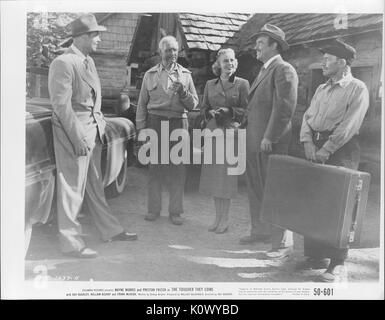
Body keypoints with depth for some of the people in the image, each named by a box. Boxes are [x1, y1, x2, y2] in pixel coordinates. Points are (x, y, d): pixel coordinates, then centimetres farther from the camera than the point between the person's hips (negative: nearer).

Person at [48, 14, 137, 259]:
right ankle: (71, 243, 11)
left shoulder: (89, 61, 14)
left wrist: (101, 124, 12)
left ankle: (111, 230, 29)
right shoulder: (63, 63, -14)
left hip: (93, 130, 9)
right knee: (72, 188, -1)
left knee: (95, 186, 18)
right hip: (74, 131, -9)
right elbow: (61, 104, -18)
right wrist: (77, 138, -20)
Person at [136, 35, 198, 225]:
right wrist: (141, 128, 3)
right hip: (155, 123, 0)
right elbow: (142, 104, 10)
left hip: (178, 123, 0)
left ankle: (175, 211, 9)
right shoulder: (150, 75, 11)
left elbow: (193, 104, 8)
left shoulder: (185, 74, 11)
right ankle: (153, 209, 13)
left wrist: (183, 92, -11)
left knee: (177, 168, 0)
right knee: (155, 167, 1)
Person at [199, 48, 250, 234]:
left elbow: (246, 110, 0)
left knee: (226, 175, -3)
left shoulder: (242, 84, 1)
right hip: (213, 131, 4)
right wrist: (210, 112, -5)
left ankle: (224, 219, 7)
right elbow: (203, 108, 16)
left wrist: (229, 111, -15)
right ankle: (217, 217, 18)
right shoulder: (210, 84, 12)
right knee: (213, 175, 6)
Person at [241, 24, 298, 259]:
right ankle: (261, 231, 29)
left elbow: (286, 106, -18)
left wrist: (269, 137, -20)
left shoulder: (284, 70, -9)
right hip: (255, 142, 9)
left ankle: (283, 242, 4)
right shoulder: (265, 71, 21)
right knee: (256, 189, 15)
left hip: (272, 143, -9)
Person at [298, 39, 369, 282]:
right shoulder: (321, 89, 19)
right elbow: (308, 117, 12)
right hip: (317, 147, 7)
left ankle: (338, 264, -1)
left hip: (341, 151, -7)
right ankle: (316, 256, 16)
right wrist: (308, 143, -4)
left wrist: (326, 150, -18)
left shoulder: (357, 88, -4)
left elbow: (349, 125, -14)